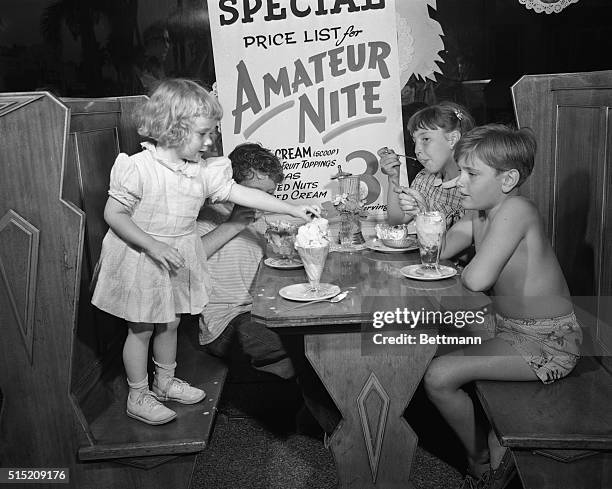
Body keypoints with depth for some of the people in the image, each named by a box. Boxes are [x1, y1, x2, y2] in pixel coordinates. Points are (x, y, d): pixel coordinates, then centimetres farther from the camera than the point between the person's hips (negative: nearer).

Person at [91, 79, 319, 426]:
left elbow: (239, 193, -5)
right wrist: (153, 245, -28)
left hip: (178, 259, 6)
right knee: (141, 329, 8)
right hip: (141, 259, -6)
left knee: (170, 323, 20)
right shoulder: (138, 168, -22)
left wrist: (293, 210, -8)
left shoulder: (203, 170, -5)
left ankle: (165, 382, 41)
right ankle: (138, 396, 26)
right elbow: (114, 214, -19)